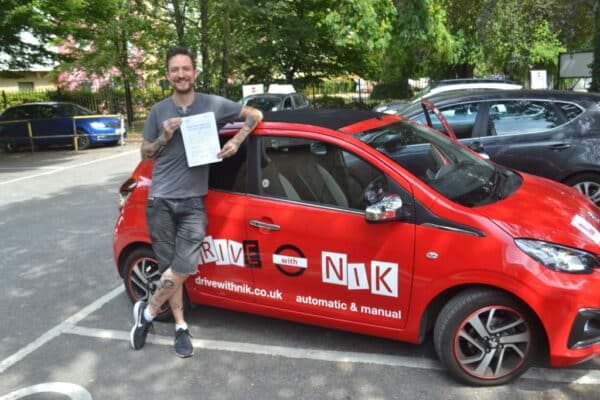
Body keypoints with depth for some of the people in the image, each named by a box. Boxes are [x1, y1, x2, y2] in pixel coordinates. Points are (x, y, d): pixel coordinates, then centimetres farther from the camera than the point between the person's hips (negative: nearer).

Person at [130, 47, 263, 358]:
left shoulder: (213, 105, 2)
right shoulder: (159, 111, 7)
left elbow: (255, 115, 9)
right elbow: (145, 155, 13)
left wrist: (236, 141, -8)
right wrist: (164, 137, -7)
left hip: (193, 202, -1)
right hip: (160, 201, 1)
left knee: (183, 267, -8)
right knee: (170, 267, 4)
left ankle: (147, 312, 17)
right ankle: (181, 326, 21)